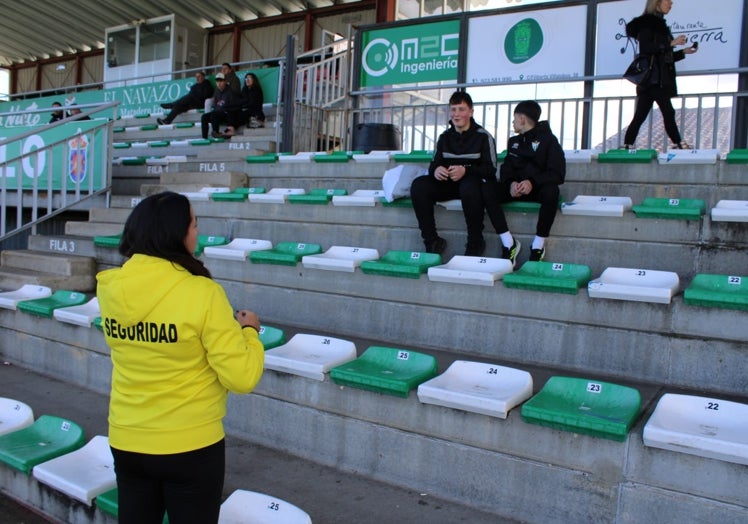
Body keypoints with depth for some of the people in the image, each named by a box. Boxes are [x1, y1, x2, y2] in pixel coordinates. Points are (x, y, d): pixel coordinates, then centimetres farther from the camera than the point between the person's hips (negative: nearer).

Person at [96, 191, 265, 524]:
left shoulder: (110, 287, -6)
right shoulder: (202, 293, -23)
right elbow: (242, 378, -20)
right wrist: (248, 330, -3)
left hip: (126, 441, 5)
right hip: (191, 446, -4)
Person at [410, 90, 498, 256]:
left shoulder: (483, 136, -2)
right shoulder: (444, 137, 12)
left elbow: (491, 169, -9)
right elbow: (435, 164, 10)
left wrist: (466, 171, -28)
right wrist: (435, 170, -17)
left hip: (473, 182, -5)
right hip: (448, 184, 5)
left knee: (469, 186, -41)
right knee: (418, 186, -21)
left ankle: (475, 243, -21)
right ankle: (432, 241, -15)